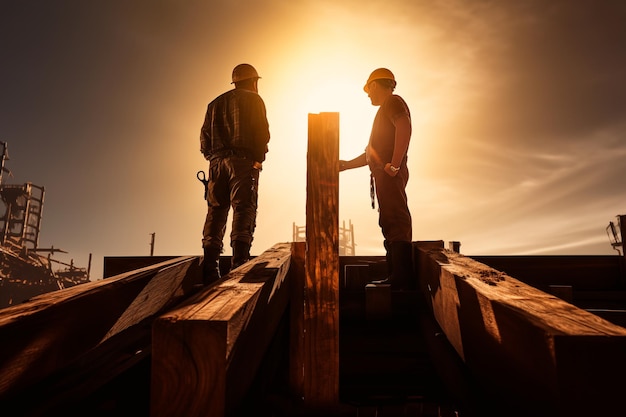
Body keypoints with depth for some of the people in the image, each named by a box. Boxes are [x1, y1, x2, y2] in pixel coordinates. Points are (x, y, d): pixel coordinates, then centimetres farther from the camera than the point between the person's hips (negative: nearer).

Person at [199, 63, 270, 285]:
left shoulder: (215, 103, 24)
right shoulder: (253, 100, 8)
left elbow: (205, 136, 17)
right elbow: (262, 132, -4)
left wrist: (212, 158, 17)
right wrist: (258, 158, 3)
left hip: (217, 162, 5)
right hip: (242, 161, -5)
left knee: (215, 212, 5)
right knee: (243, 210, -9)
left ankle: (210, 271, 2)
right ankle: (239, 265, -18)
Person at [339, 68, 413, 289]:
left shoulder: (393, 102, 0)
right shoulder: (385, 110, 30)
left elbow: (404, 127, -22)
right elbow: (373, 153, 33)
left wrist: (394, 164, -26)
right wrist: (346, 164, 33)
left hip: (390, 174, -10)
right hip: (383, 175, 10)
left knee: (396, 223, -13)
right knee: (390, 224, 8)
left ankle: (402, 278, -14)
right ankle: (395, 277, 12)